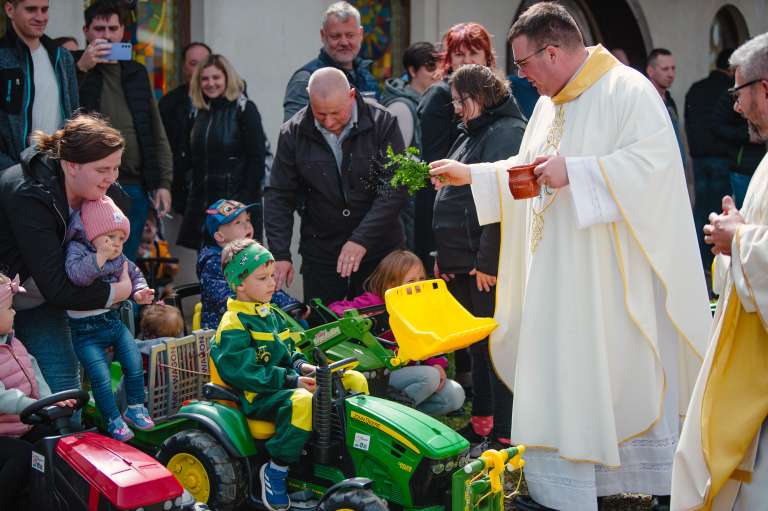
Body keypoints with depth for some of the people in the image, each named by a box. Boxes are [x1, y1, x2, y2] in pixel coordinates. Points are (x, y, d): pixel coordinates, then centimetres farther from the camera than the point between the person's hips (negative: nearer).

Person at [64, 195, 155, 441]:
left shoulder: (119, 259, 4)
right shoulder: (76, 250, -16)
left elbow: (134, 274, 20)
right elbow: (76, 274, -36)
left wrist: (139, 292, 0)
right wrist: (100, 256, -41)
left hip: (114, 321, 6)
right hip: (87, 330, -6)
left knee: (135, 366, 4)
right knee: (101, 377, -9)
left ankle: (135, 407, 23)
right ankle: (113, 420, 7)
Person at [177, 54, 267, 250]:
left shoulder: (244, 109, -4)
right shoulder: (201, 112, 14)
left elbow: (256, 160, -10)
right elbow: (195, 162, 17)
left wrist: (245, 202, -16)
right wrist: (193, 202, 9)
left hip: (237, 203, -6)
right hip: (204, 202, 6)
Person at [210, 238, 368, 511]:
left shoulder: (271, 314, 15)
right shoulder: (233, 326, -14)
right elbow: (243, 372, -22)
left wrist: (301, 366, -1)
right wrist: (291, 381, -25)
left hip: (286, 383, 9)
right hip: (257, 397, -9)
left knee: (355, 380, 0)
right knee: (301, 401, -41)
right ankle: (275, 471, -22)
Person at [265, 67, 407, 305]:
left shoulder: (382, 123, -8)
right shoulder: (293, 133, -3)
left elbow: (394, 188, -12)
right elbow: (279, 196, 0)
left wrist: (362, 239, -20)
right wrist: (280, 254, -10)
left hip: (378, 250, -1)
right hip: (319, 254, 1)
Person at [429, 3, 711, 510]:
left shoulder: (627, 89, -12)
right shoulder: (549, 103, 14)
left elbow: (655, 162, -23)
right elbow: (526, 172, 22)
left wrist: (574, 173, -24)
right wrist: (469, 174, 12)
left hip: (613, 275, -8)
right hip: (558, 275, 8)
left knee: (625, 377, -1)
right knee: (558, 382, 10)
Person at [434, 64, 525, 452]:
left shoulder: (507, 133, -12)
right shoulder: (471, 135, 19)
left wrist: (488, 262, -23)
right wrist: (445, 255, 18)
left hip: (489, 267, -10)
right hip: (463, 265, 10)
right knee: (476, 345, 16)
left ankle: (505, 433, 2)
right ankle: (481, 422, 28)